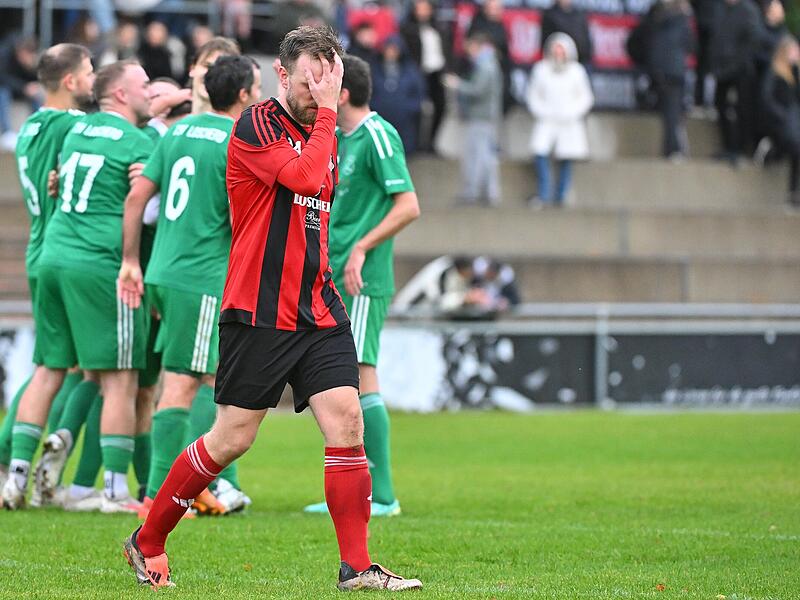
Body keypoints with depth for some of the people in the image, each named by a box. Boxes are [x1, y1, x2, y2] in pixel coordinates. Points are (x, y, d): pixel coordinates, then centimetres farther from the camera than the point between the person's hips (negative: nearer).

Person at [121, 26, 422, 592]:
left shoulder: (323, 133, 14)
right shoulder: (257, 126, -10)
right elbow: (305, 178, -25)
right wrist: (327, 110, -18)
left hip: (318, 309, 6)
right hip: (259, 313, -6)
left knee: (347, 422, -7)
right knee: (231, 439, -1)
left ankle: (357, 566, -3)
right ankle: (147, 543, 16)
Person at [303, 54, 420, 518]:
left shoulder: (377, 135, -11)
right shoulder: (341, 137, 15)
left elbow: (409, 206, -17)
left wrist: (361, 248, -21)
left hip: (362, 281, -9)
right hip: (333, 279, 9)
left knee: (360, 377, -11)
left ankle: (382, 496, -10)